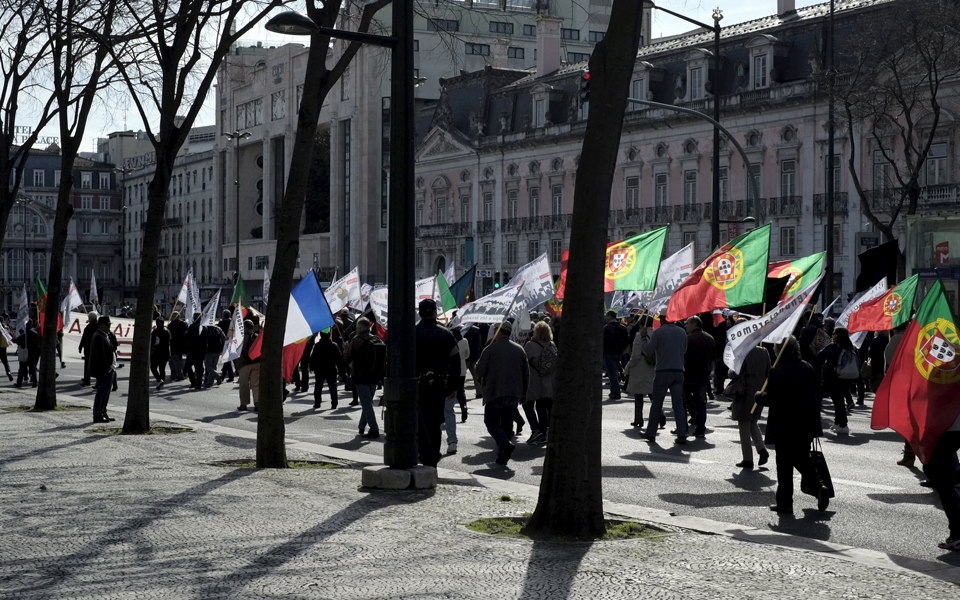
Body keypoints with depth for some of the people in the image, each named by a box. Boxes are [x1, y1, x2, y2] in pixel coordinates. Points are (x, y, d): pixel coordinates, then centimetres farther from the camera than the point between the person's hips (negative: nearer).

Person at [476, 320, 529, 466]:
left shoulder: (490, 349, -10)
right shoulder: (519, 350, 5)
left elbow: (480, 371, -6)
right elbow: (526, 373, 10)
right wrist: (524, 392, 20)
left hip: (494, 394, -4)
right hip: (514, 395, 4)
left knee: (491, 421, 4)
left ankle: (504, 443, -23)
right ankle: (502, 454, 12)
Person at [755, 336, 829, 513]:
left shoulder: (778, 371, -16)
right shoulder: (807, 368, 3)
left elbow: (771, 398, -17)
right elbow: (815, 394, 10)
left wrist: (758, 397, 3)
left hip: (785, 427, -6)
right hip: (806, 425, 6)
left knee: (784, 463, 3)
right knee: (803, 459, 19)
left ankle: (784, 502, 8)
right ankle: (817, 486, -1)